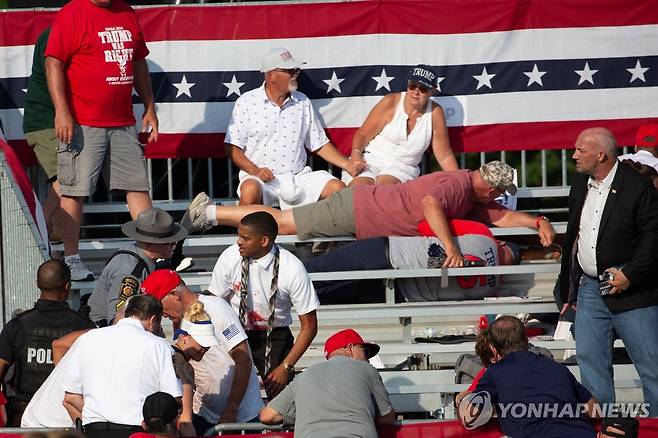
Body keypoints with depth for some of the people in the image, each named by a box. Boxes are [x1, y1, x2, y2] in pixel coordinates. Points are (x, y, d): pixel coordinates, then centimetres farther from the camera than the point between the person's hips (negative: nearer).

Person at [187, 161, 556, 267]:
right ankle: (212, 212, 2)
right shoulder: (455, 184, -20)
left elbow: (502, 217, 20)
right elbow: (430, 205, -40)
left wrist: (538, 221, 5)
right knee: (282, 222, -5)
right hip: (356, 210, -8)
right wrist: (450, 246, -46)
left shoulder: (473, 200, 10)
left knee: (283, 224, 11)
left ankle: (210, 211, 15)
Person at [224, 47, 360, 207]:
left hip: (297, 176, 4)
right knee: (250, 190, -38)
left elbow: (319, 144, 17)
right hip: (262, 176, -4)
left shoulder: (302, 102, 14)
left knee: (338, 188, -17)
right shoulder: (247, 102, 2)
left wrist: (348, 165, 3)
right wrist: (255, 170, -17)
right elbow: (232, 147, -1)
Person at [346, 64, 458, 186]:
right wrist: (356, 154, -20)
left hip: (402, 168, 1)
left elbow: (445, 156, 6)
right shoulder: (391, 102, -3)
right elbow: (362, 135, 0)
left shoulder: (435, 113, 1)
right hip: (370, 161, -1)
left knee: (387, 185, -36)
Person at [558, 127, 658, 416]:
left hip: (631, 291, -7)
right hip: (589, 289, 7)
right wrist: (568, 290, 18)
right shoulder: (580, 184, 10)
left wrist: (629, 275, -19)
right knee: (590, 360, 7)